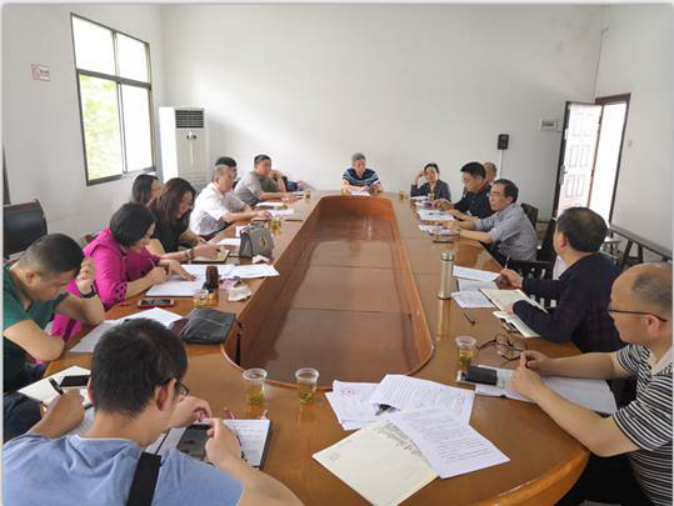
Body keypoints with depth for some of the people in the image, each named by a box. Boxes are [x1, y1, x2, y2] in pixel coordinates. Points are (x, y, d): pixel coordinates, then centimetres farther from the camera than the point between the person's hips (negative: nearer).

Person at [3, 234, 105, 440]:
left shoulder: (44, 285, -3)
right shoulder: (7, 292, -28)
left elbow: (95, 318, 5)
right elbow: (47, 350, -34)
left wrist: (86, 288, -17)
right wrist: (58, 340, -9)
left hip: (18, 376, 8)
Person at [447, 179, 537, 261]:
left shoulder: (515, 216, -23)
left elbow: (488, 238, -29)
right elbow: (480, 223, 6)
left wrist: (460, 231, -20)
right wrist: (458, 224, -12)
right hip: (504, 255, 7)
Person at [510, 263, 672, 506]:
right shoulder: (654, 344, -10)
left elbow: (601, 440, -33)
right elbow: (611, 363, 10)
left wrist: (537, 390, -21)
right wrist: (551, 366, -3)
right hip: (638, 466, 7)